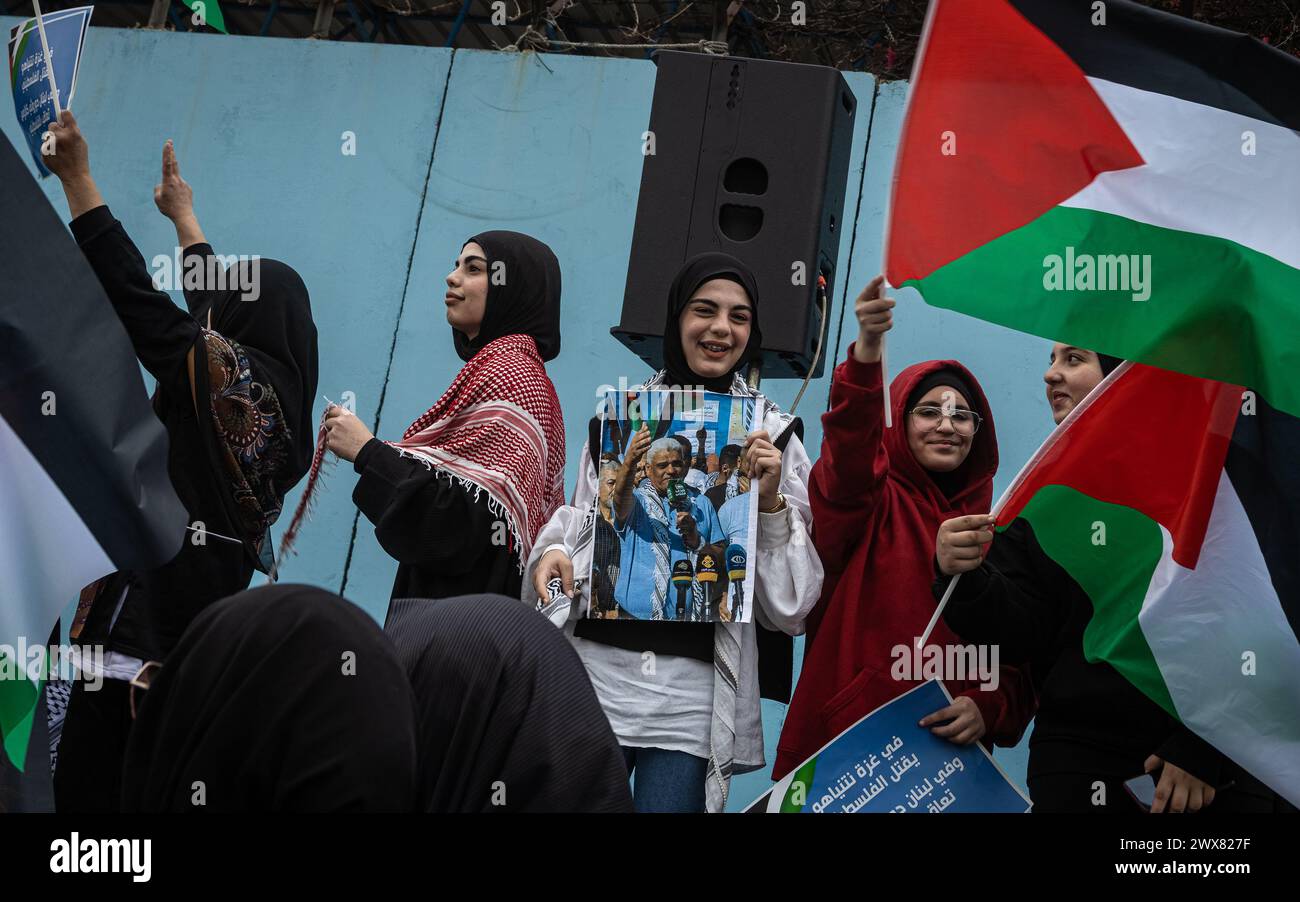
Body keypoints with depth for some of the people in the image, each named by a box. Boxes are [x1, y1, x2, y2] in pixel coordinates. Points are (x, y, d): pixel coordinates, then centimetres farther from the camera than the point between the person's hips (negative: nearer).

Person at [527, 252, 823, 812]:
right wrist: (555, 553, -4)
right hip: (595, 666, 1)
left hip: (695, 688, -1)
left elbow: (789, 601, 4)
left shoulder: (773, 434, 4)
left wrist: (770, 502, -11)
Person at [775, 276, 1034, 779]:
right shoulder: (871, 501, 1)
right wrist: (867, 351, -39)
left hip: (948, 751, 3)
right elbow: (848, 456, -22)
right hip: (841, 744, -3)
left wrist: (988, 709, -13)